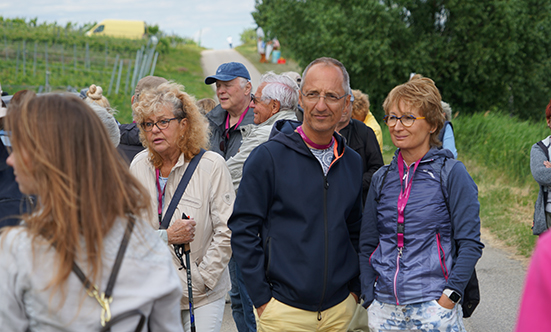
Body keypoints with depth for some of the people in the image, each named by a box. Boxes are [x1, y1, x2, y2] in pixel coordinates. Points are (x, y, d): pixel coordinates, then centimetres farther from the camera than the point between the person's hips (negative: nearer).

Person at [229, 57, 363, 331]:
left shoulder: (352, 162, 6)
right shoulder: (268, 157, -9)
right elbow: (243, 231, -9)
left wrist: (354, 287, 9)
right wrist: (262, 298, -11)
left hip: (340, 309, 4)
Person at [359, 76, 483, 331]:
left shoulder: (451, 172, -4)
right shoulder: (382, 178, 9)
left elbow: (470, 243, -6)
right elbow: (367, 244, 12)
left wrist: (450, 296, -13)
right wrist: (370, 298, 3)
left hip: (433, 304, -4)